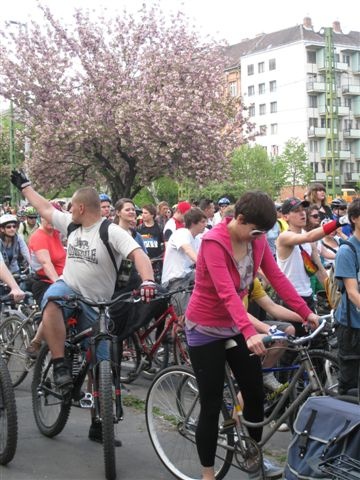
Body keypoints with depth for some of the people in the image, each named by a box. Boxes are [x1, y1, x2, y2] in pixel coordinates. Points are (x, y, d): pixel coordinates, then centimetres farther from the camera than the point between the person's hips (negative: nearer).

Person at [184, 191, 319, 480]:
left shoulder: (257, 239, -5)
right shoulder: (213, 242, -26)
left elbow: (277, 277, -5)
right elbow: (226, 292, -37)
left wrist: (306, 313, -11)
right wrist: (250, 332, -47)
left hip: (234, 326, 7)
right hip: (206, 329, -6)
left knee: (256, 394, 11)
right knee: (212, 405, -2)